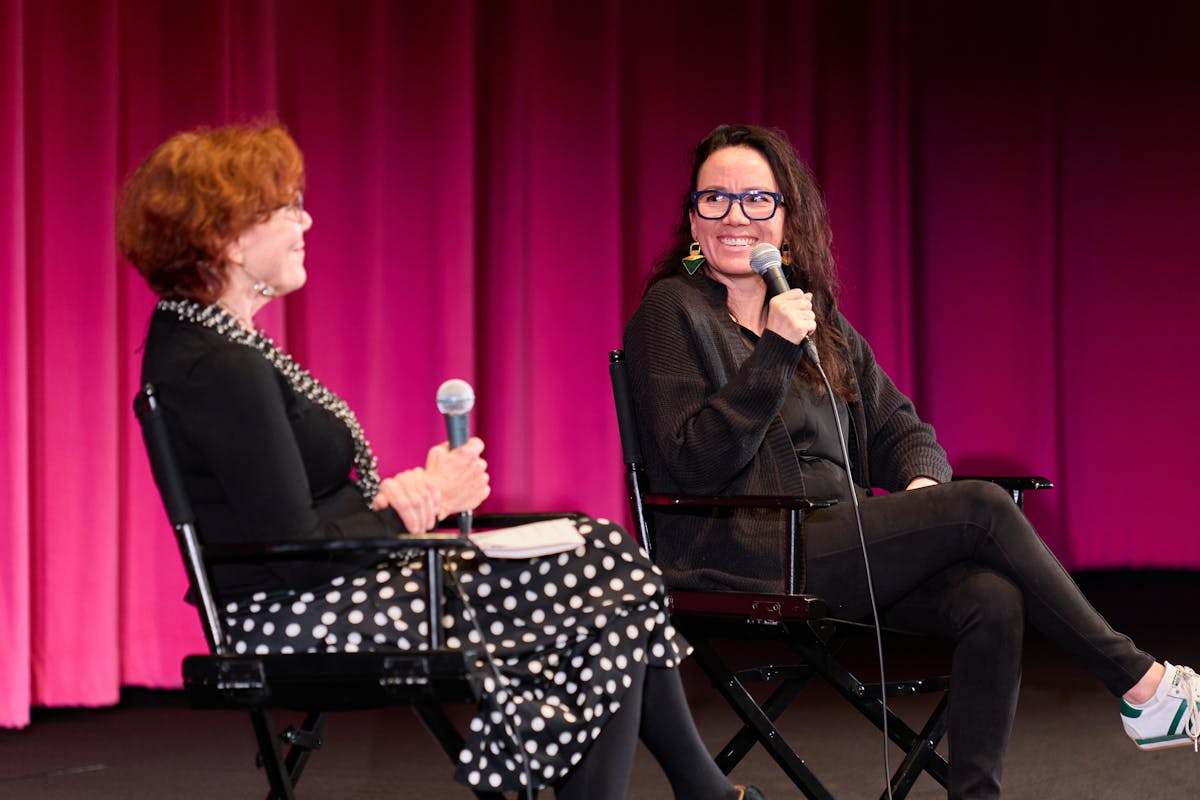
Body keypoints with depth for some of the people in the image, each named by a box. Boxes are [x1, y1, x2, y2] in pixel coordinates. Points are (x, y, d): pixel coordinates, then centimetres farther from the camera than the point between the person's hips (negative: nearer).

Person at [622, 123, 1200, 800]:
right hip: (741, 562, -6)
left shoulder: (820, 320, 20)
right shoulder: (674, 311, 0)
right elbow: (693, 464, -12)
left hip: (837, 551, 7)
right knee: (982, 507, -19)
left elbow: (898, 427, 18)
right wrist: (773, 353, -20)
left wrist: (922, 483, -5)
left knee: (993, 598, -24)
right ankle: (1143, 685, -10)